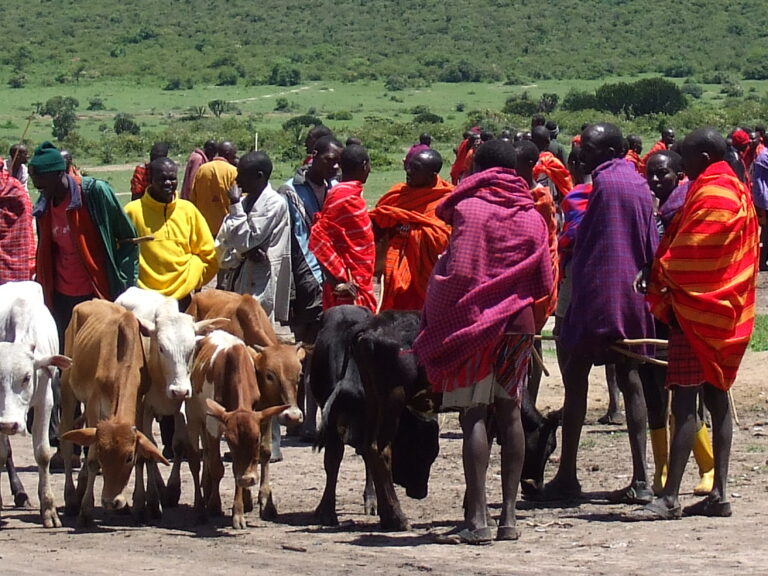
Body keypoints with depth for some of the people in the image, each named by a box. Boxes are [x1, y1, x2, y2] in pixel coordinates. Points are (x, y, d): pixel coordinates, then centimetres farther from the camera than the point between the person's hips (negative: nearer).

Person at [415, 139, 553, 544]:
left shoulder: (469, 209, -9)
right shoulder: (532, 217, 7)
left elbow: (459, 272, -16)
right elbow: (545, 282, 7)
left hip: (473, 322, -5)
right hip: (518, 324, 5)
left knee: (473, 416, -7)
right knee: (509, 413, 10)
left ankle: (477, 519, -14)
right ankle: (509, 516, 10)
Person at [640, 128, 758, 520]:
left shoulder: (711, 196, -15)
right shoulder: (736, 191, 15)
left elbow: (689, 253, -18)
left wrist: (662, 285, -4)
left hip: (696, 308, -11)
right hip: (722, 310, 11)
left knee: (684, 403, -12)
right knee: (716, 397, 11)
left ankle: (670, 498, -15)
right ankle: (719, 494, 12)